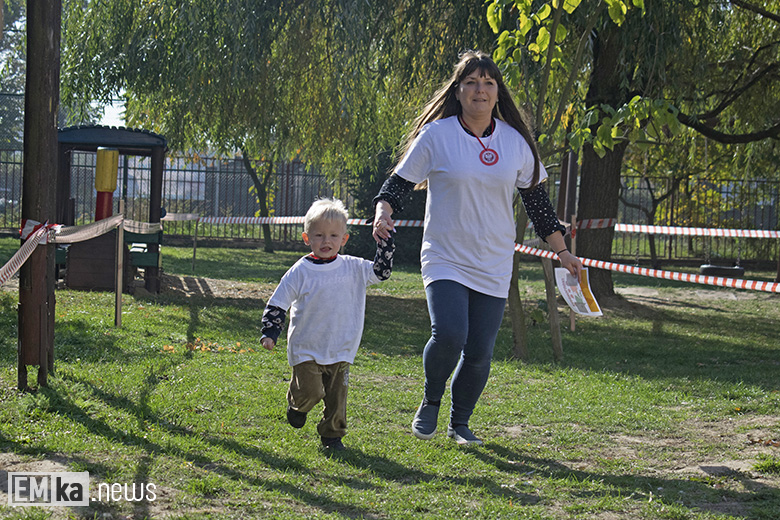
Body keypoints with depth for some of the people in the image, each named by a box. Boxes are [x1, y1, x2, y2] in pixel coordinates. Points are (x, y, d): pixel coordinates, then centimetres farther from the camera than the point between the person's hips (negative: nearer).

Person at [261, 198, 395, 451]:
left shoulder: (353, 268, 2)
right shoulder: (300, 272, -6)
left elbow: (381, 271, 9)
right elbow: (277, 304, -2)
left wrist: (385, 241, -3)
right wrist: (269, 333, -11)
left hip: (340, 349, 3)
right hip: (306, 348, -2)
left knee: (337, 395, 6)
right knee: (310, 391, -9)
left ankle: (332, 434, 24)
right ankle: (297, 405, 25)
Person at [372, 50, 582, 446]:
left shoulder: (515, 142, 5)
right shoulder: (436, 135, -3)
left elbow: (537, 201, 13)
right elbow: (399, 183, 1)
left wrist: (562, 251, 13)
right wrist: (383, 213, -19)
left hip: (494, 266, 3)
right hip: (445, 260, -3)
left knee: (480, 352, -1)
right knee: (449, 335, -22)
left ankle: (460, 422, 24)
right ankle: (430, 402, 7)